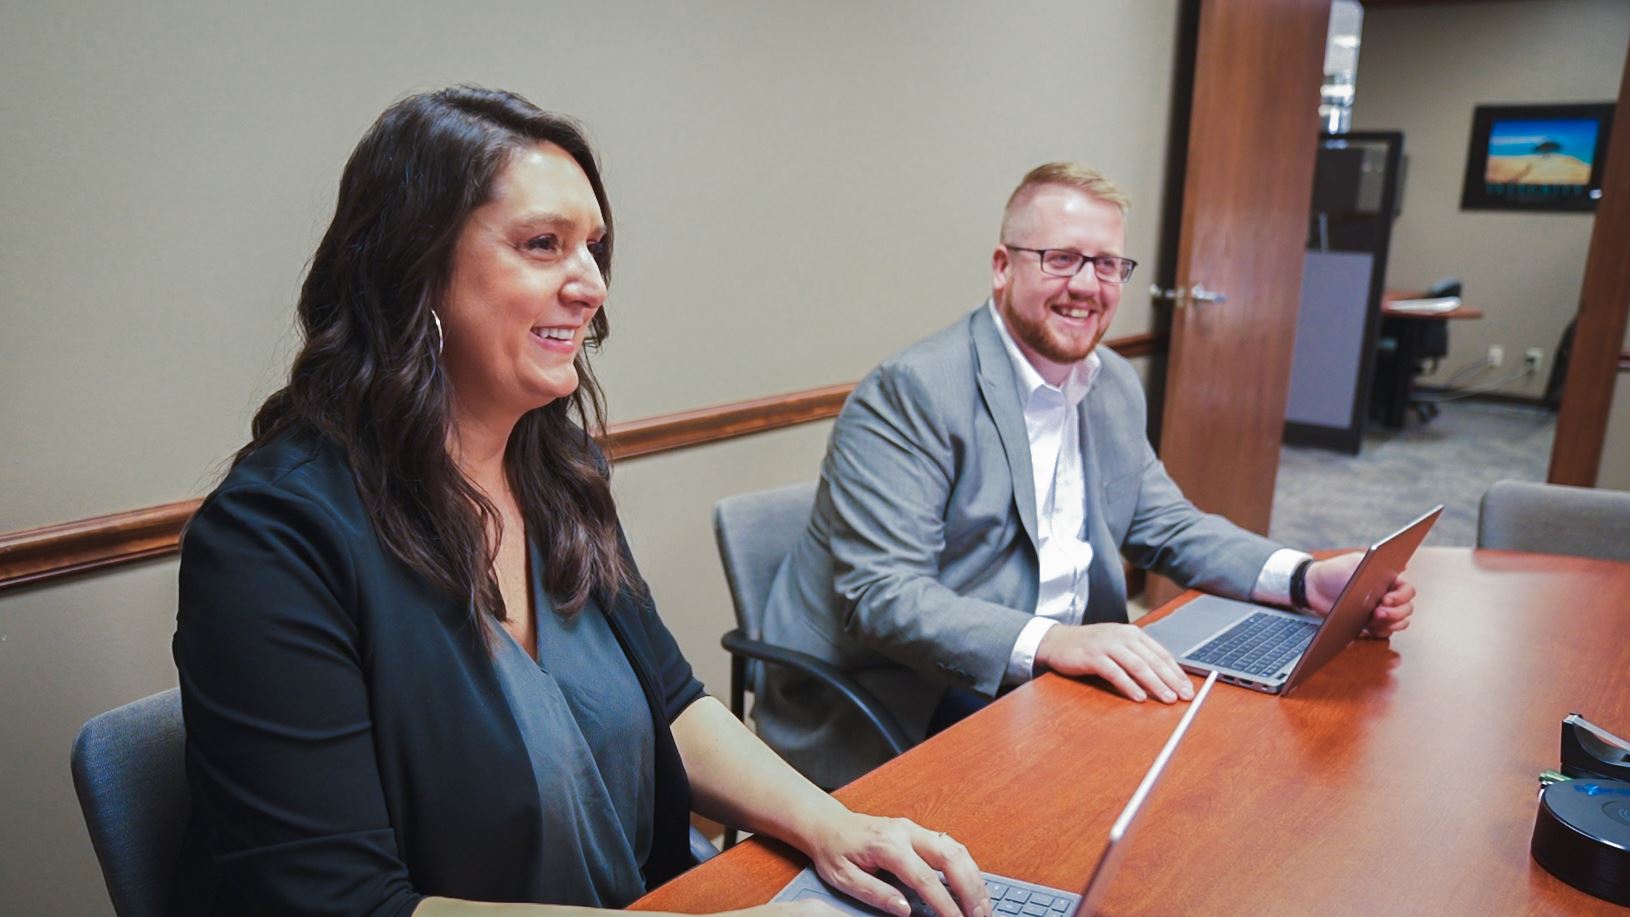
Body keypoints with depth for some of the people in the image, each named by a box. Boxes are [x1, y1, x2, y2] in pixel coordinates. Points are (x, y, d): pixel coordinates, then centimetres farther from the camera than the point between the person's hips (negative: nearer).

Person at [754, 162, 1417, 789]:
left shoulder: (1116, 390, 10)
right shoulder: (910, 392, -18)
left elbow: (1168, 527, 14)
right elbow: (880, 596, -24)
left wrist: (1311, 579, -3)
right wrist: (1048, 642, -36)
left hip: (1044, 680, 8)